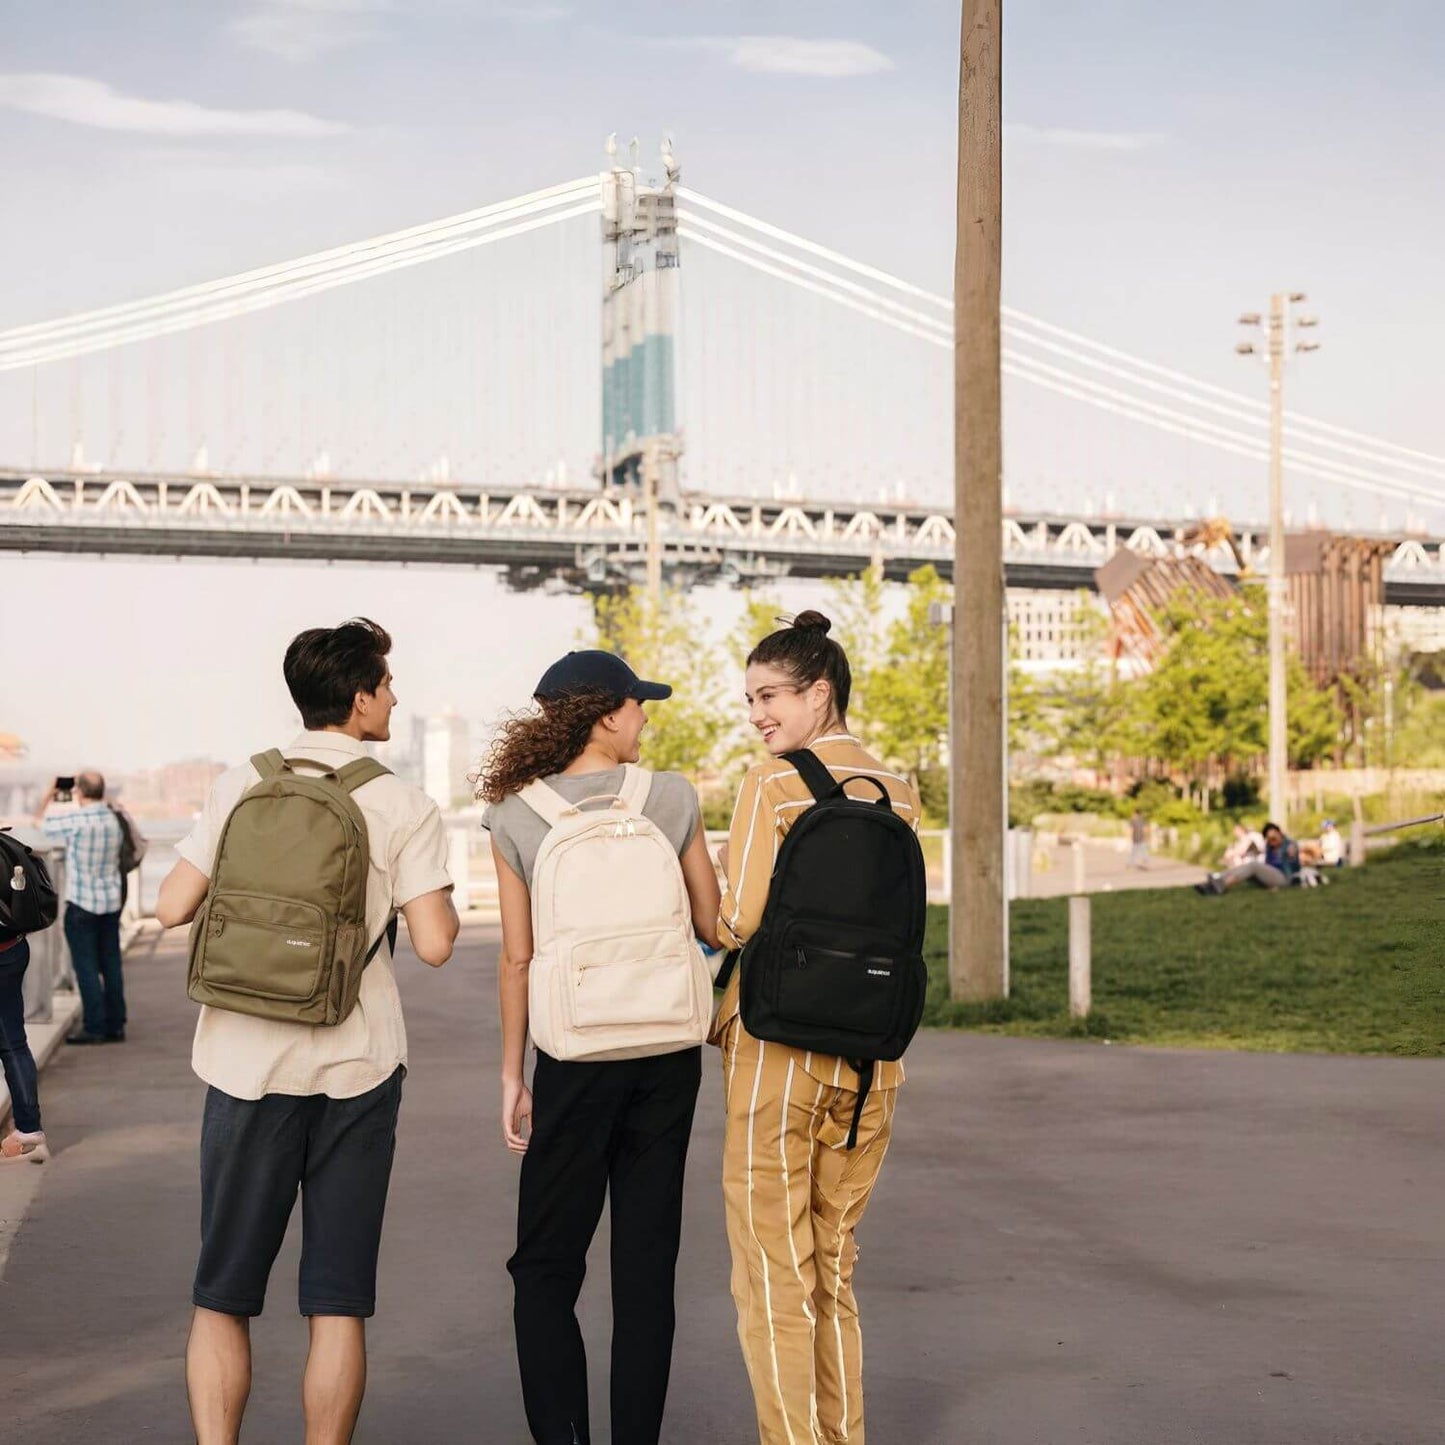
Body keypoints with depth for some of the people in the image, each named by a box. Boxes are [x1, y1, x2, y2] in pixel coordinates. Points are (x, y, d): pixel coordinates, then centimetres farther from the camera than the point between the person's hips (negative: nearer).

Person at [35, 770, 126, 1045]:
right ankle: (115, 1025, 13)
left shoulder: (76, 821, -16)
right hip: (111, 902, 6)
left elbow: (41, 821, 0)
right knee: (111, 965, 9)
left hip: (82, 904, -6)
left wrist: (50, 794, 16)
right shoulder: (113, 820, 4)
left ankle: (94, 1027, -1)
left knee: (87, 968, -1)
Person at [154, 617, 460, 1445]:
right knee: (338, 1302, 7)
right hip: (356, 1065, -1)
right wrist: (448, 904, 12)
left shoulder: (240, 788, 1)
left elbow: (174, 907, 1)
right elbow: (434, 944, -10)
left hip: (247, 1062, 1)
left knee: (222, 1297, 11)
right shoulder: (405, 807, -4)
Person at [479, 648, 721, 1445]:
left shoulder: (516, 817, -2)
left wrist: (512, 1074, 6)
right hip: (669, 1052, 1)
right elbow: (714, 924, 5)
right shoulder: (673, 798, -1)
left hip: (577, 1057, -1)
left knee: (546, 1264, 8)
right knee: (647, 1263, 9)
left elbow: (518, 960, 0)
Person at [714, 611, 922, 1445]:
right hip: (870, 1052, 6)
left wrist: (713, 1022, 1)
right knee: (835, 1268, 17)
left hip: (778, 1042, -6)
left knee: (773, 1274, 3)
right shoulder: (899, 792, 7)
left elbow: (742, 920, -12)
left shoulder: (775, 784, -10)